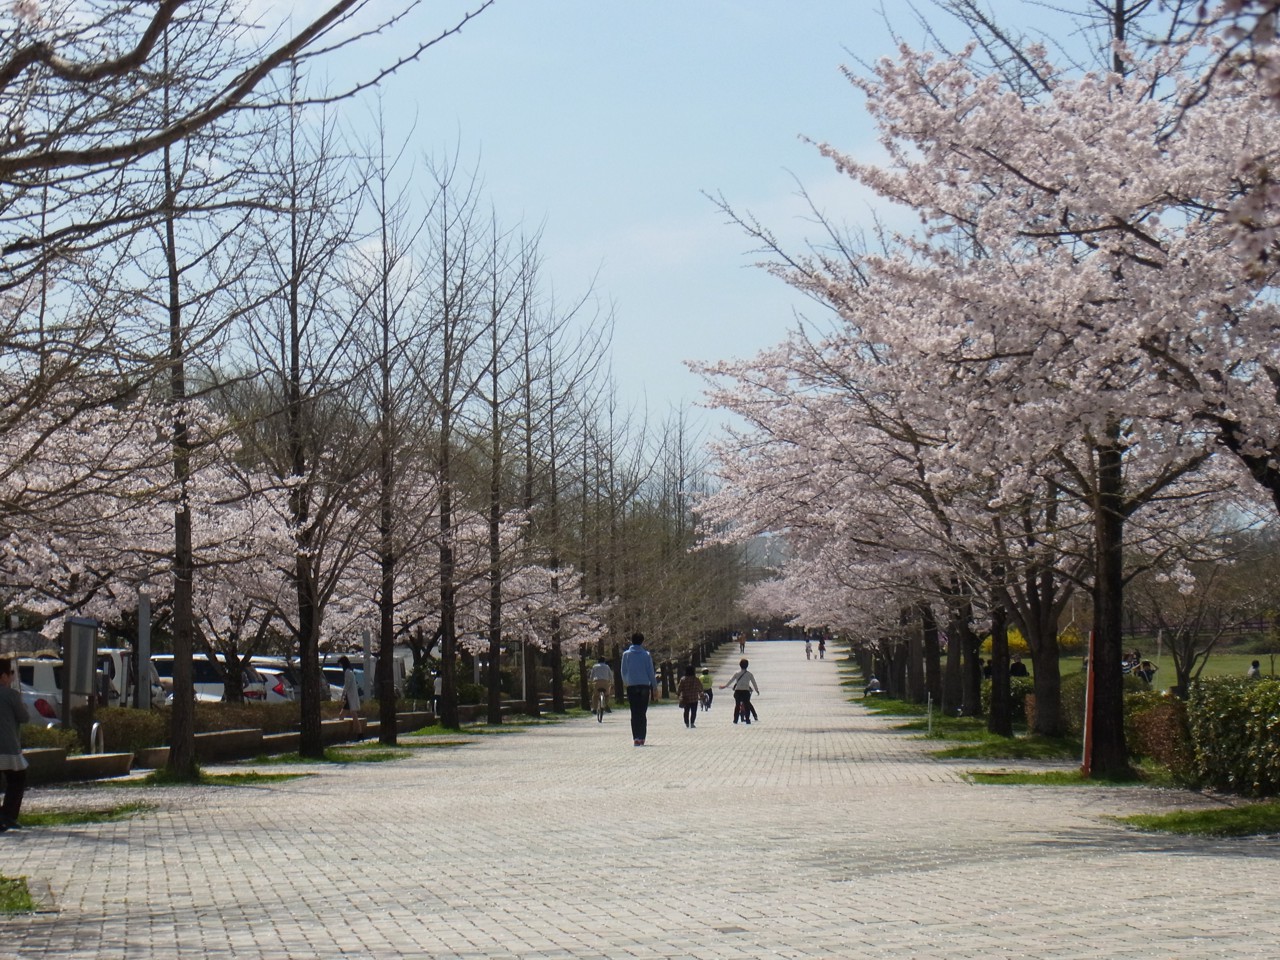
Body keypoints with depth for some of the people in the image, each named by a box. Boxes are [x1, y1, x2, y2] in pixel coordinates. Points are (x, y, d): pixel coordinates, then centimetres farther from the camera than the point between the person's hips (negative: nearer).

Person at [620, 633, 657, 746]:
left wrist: (625, 682, 27)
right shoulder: (646, 655, -1)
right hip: (645, 686, 0)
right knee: (643, 713, 6)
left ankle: (636, 737, -11)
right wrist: (655, 687, 5)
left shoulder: (626, 654, 2)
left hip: (631, 686, 0)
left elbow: (624, 672, 7)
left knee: (634, 713, 0)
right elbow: (651, 672, -1)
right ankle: (642, 738, 3)